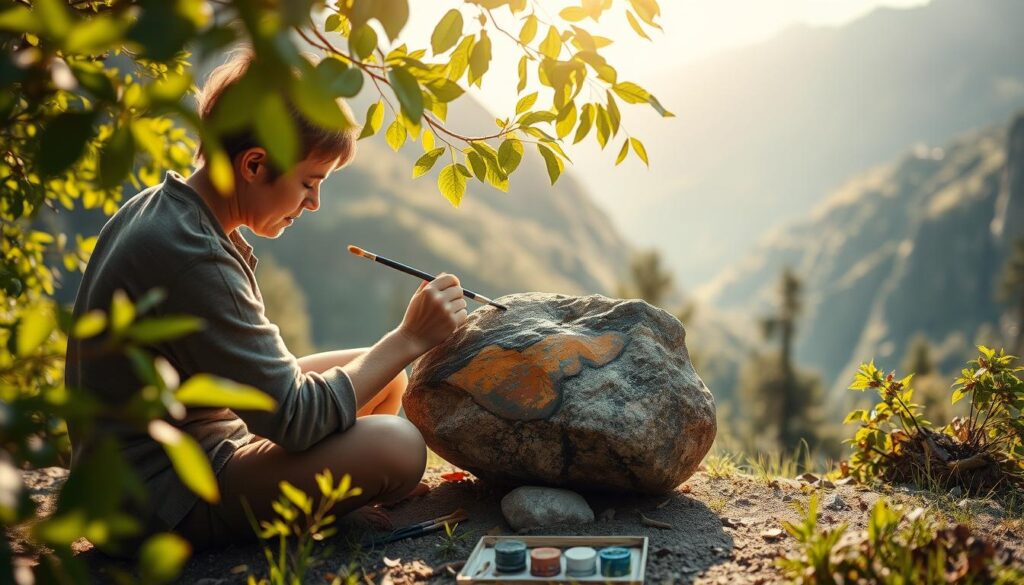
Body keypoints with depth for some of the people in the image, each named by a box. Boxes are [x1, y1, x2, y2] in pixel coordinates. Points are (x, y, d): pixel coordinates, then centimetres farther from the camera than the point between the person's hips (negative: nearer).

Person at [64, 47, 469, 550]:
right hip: (163, 496, -10)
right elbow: (294, 420, -25)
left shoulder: (154, 210, 6)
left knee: (386, 384, 14)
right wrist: (410, 339, -17)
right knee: (396, 446, -27)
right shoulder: (189, 258, -27)